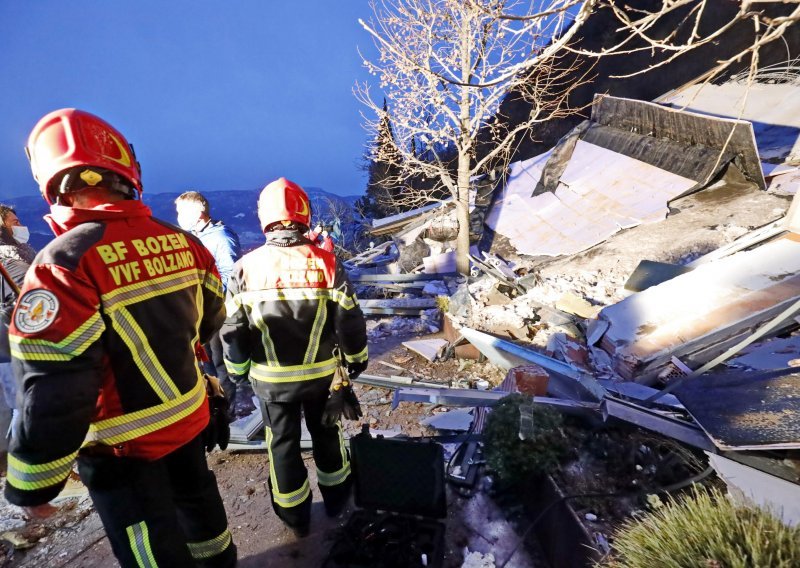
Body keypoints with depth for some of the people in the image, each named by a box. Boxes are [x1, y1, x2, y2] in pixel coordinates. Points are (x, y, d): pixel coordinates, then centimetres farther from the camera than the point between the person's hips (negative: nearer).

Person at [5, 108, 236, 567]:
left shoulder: (65, 263, -25)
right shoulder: (181, 242, -7)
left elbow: (55, 391, -25)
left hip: (123, 444, -5)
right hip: (189, 416, 6)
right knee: (198, 502, 30)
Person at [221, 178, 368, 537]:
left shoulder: (247, 266, -11)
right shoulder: (324, 262, -13)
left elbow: (232, 328, -5)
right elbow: (350, 320, -10)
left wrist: (238, 370, 11)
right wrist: (356, 358, 7)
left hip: (270, 378, 0)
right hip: (321, 372, 1)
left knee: (283, 443, 18)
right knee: (326, 434, 22)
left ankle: (295, 517, 35)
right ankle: (336, 498, 42)